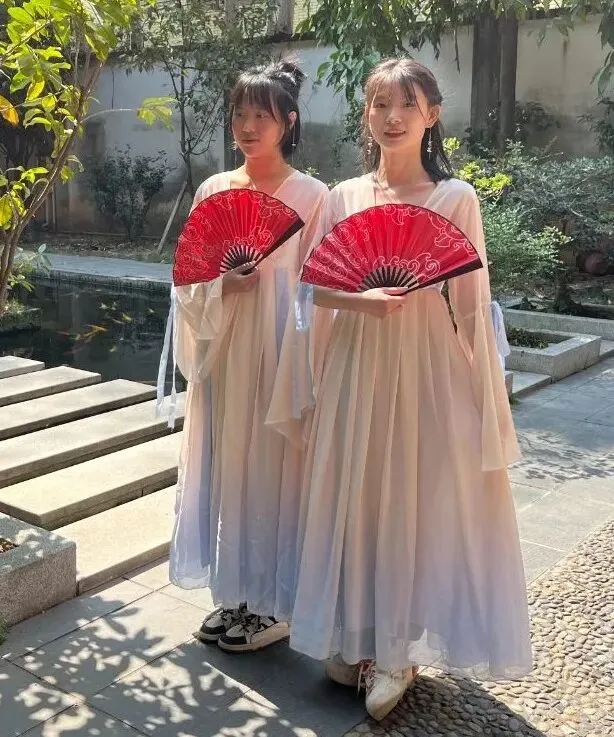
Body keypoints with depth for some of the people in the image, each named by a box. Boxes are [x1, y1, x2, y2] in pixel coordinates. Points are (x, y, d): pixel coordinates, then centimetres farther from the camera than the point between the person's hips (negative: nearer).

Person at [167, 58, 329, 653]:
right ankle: (236, 593, 27)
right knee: (227, 460, 11)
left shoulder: (311, 196, -5)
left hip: (282, 348, -5)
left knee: (274, 463, 2)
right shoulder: (213, 190, 8)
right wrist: (222, 286, -11)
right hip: (224, 348, 5)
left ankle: (274, 604, 19)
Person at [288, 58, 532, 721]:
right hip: (357, 363, 3)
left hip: (428, 368, -3)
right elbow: (313, 287, 4)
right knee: (356, 498, 10)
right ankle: (357, 637, 28)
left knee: (420, 503, 4)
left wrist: (479, 393, -5)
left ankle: (398, 649, 21)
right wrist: (361, 299, -16)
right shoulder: (345, 197, 4)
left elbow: (470, 306, -3)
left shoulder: (456, 199, -4)